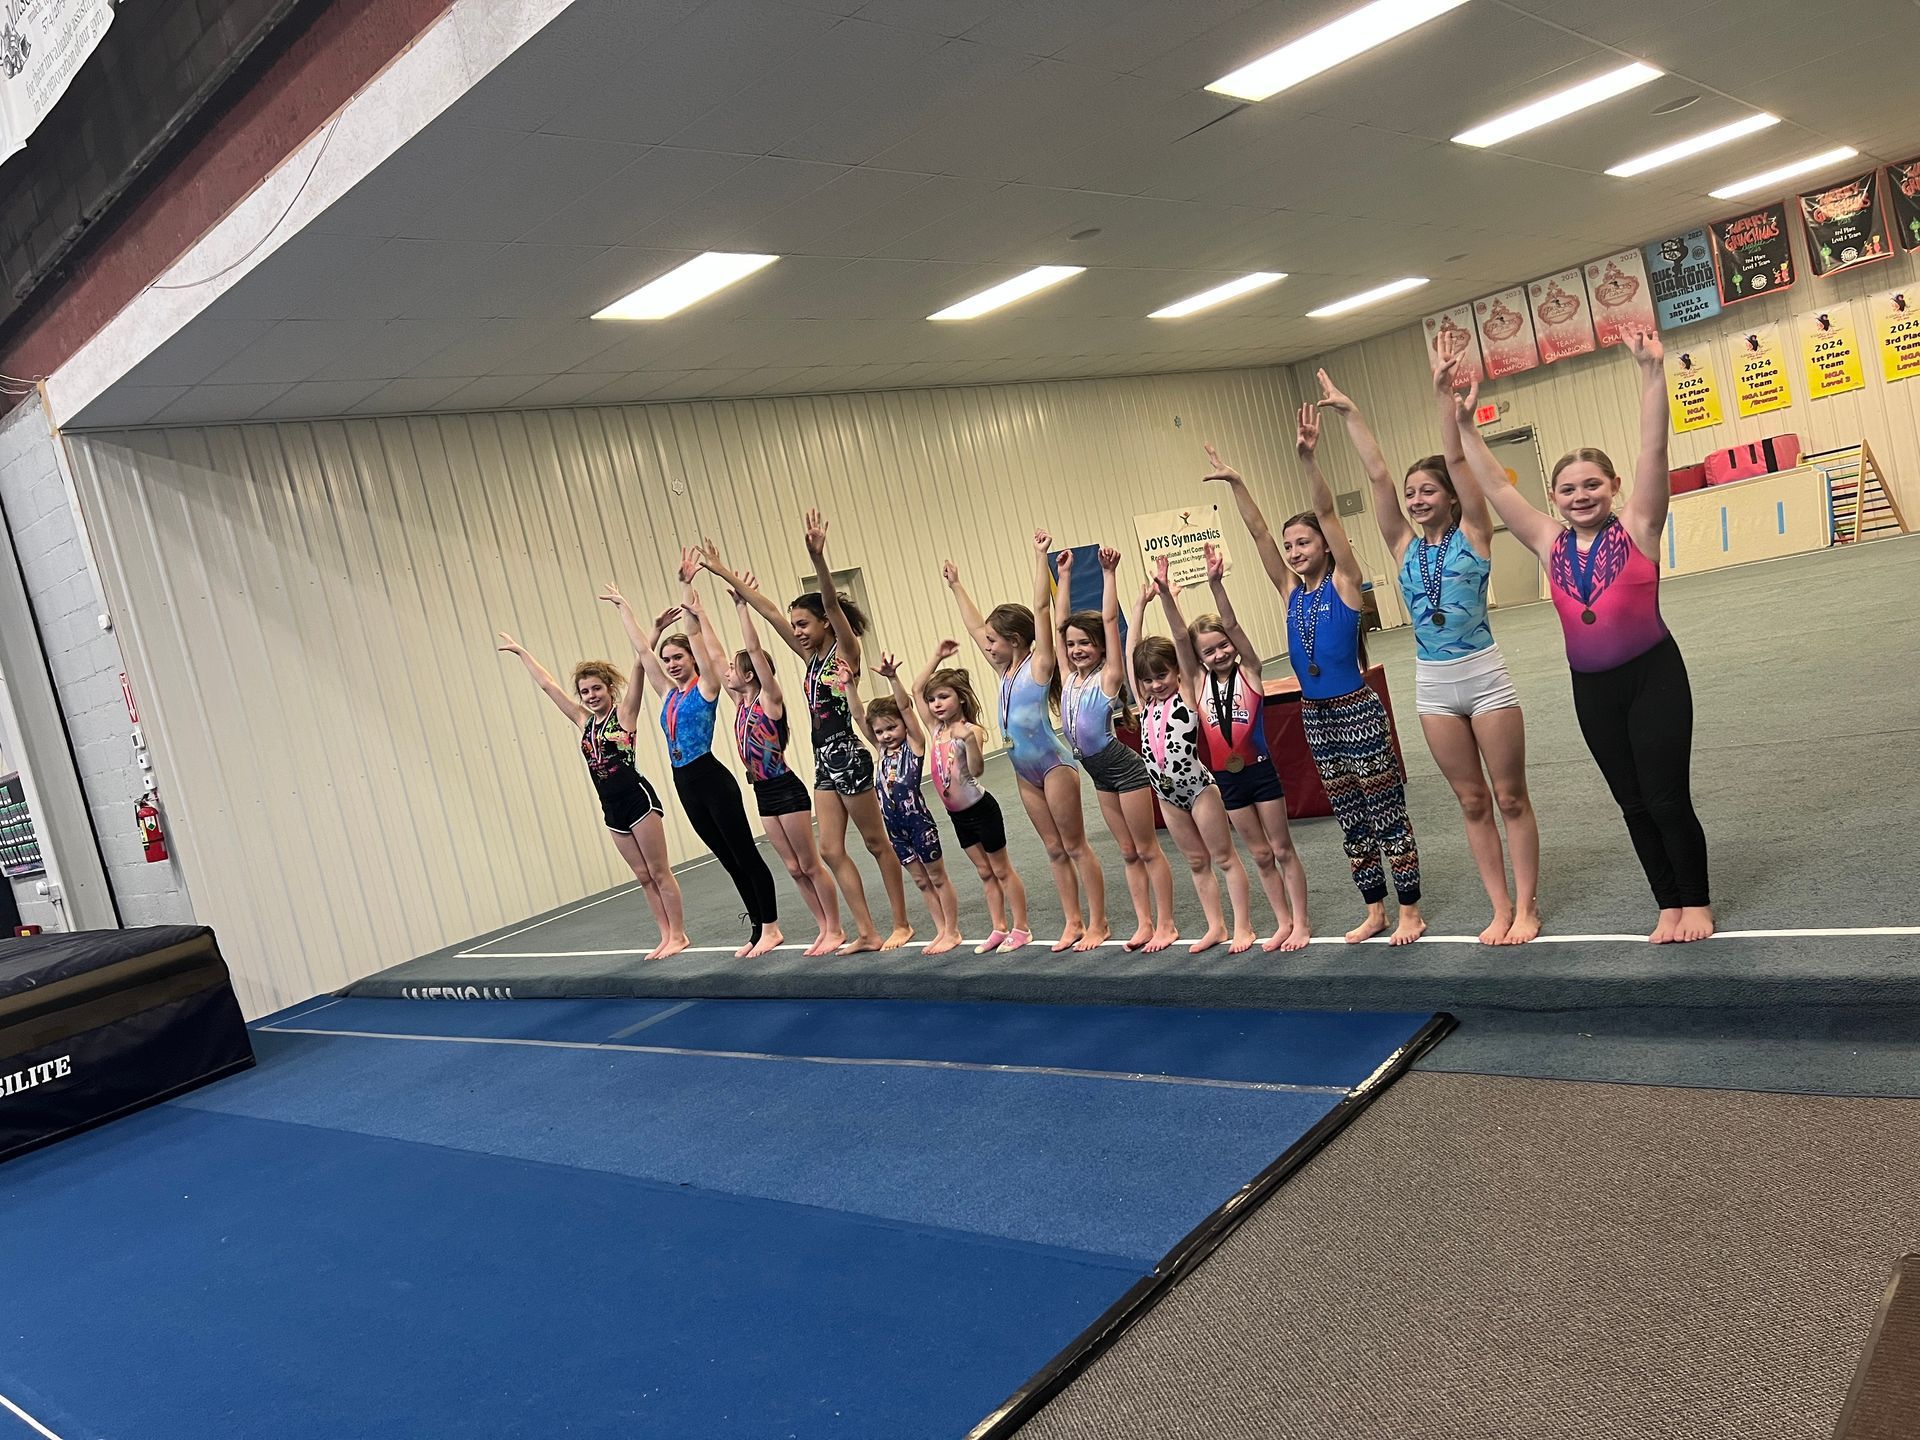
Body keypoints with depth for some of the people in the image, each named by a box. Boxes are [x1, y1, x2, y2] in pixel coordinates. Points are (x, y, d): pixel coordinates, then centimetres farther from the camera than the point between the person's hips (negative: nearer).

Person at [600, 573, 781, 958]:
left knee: (745, 854, 0)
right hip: (685, 785, 8)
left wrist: (688, 590, -21)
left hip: (713, 780, -7)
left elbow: (695, 633, -14)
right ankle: (758, 929, 20)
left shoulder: (706, 686, -5)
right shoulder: (669, 694, 12)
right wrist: (622, 607, 20)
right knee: (729, 860, 13)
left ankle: (771, 927, 6)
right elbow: (642, 650, 17)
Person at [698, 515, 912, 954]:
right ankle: (867, 932, 11)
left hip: (848, 756, -8)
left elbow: (833, 605, -24)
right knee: (831, 850, 6)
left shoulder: (847, 652, -8)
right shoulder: (812, 657, 11)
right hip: (823, 760, 8)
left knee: (876, 842, 3)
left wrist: (817, 558, -39)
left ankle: (901, 925, 14)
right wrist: (724, 574, 12)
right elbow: (769, 612, 11)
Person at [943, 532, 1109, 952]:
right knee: (1055, 849, 11)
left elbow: (1041, 608, -16)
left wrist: (1041, 556, -19)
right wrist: (955, 586, 26)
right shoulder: (1005, 671, 10)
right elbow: (974, 625, 20)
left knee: (1075, 845, -1)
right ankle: (1073, 923, 17)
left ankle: (1097, 924, 5)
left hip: (1053, 765, -7)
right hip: (1025, 771, 7)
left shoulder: (1038, 665, -8)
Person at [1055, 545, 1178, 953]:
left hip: (1124, 768, -7)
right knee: (1128, 853, 12)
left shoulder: (1108, 677, -10)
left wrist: (1109, 572, -18)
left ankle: (1165, 924, 7)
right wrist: (1064, 575, 11)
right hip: (1099, 773, 7)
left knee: (1148, 849, 1)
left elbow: (1109, 620, -17)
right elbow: (1061, 623, 8)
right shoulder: (1070, 677, 6)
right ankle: (1144, 923, 17)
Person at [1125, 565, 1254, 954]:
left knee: (1224, 857, 5)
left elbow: (1181, 640, -16)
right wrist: (1142, 602, -3)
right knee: (1197, 862, 15)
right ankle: (1215, 927, 23)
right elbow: (1133, 648, 0)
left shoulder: (1186, 693, -9)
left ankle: (1242, 927, 11)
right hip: (1167, 792, 6)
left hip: (1198, 786, -6)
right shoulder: (1145, 702, 4)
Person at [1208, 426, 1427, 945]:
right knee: (1351, 821, 14)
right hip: (1315, 715, 6)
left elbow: (1326, 513, -17)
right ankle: (1375, 911, 24)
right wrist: (1237, 484, -5)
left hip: (1357, 710, -6)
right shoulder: (1291, 591, 7)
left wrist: (1307, 457, -25)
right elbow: (1258, 532, 3)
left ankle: (1409, 911, 11)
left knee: (1387, 814, 2)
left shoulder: (1343, 582, -6)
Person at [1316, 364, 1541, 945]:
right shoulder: (1404, 546, 6)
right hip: (1433, 684, 4)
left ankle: (1527, 907, 12)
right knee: (1472, 802, 10)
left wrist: (1445, 394, -20)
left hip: (1484, 676, -4)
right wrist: (1349, 413, 0)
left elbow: (1456, 461, -13)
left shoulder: (1473, 533, -3)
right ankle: (1500, 909, 18)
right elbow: (1377, 475, 2)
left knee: (1510, 796, 4)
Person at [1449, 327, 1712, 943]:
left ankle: (1697, 902, 19)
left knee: (1668, 798, 0)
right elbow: (1495, 485, 4)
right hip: (1591, 687, 4)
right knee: (1634, 804, 12)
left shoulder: (1636, 528, -6)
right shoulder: (1551, 544, 2)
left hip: (1653, 674, -4)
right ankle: (1669, 905, 25)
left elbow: (1654, 453, -17)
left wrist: (1651, 373, -27)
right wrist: (1463, 426, -1)